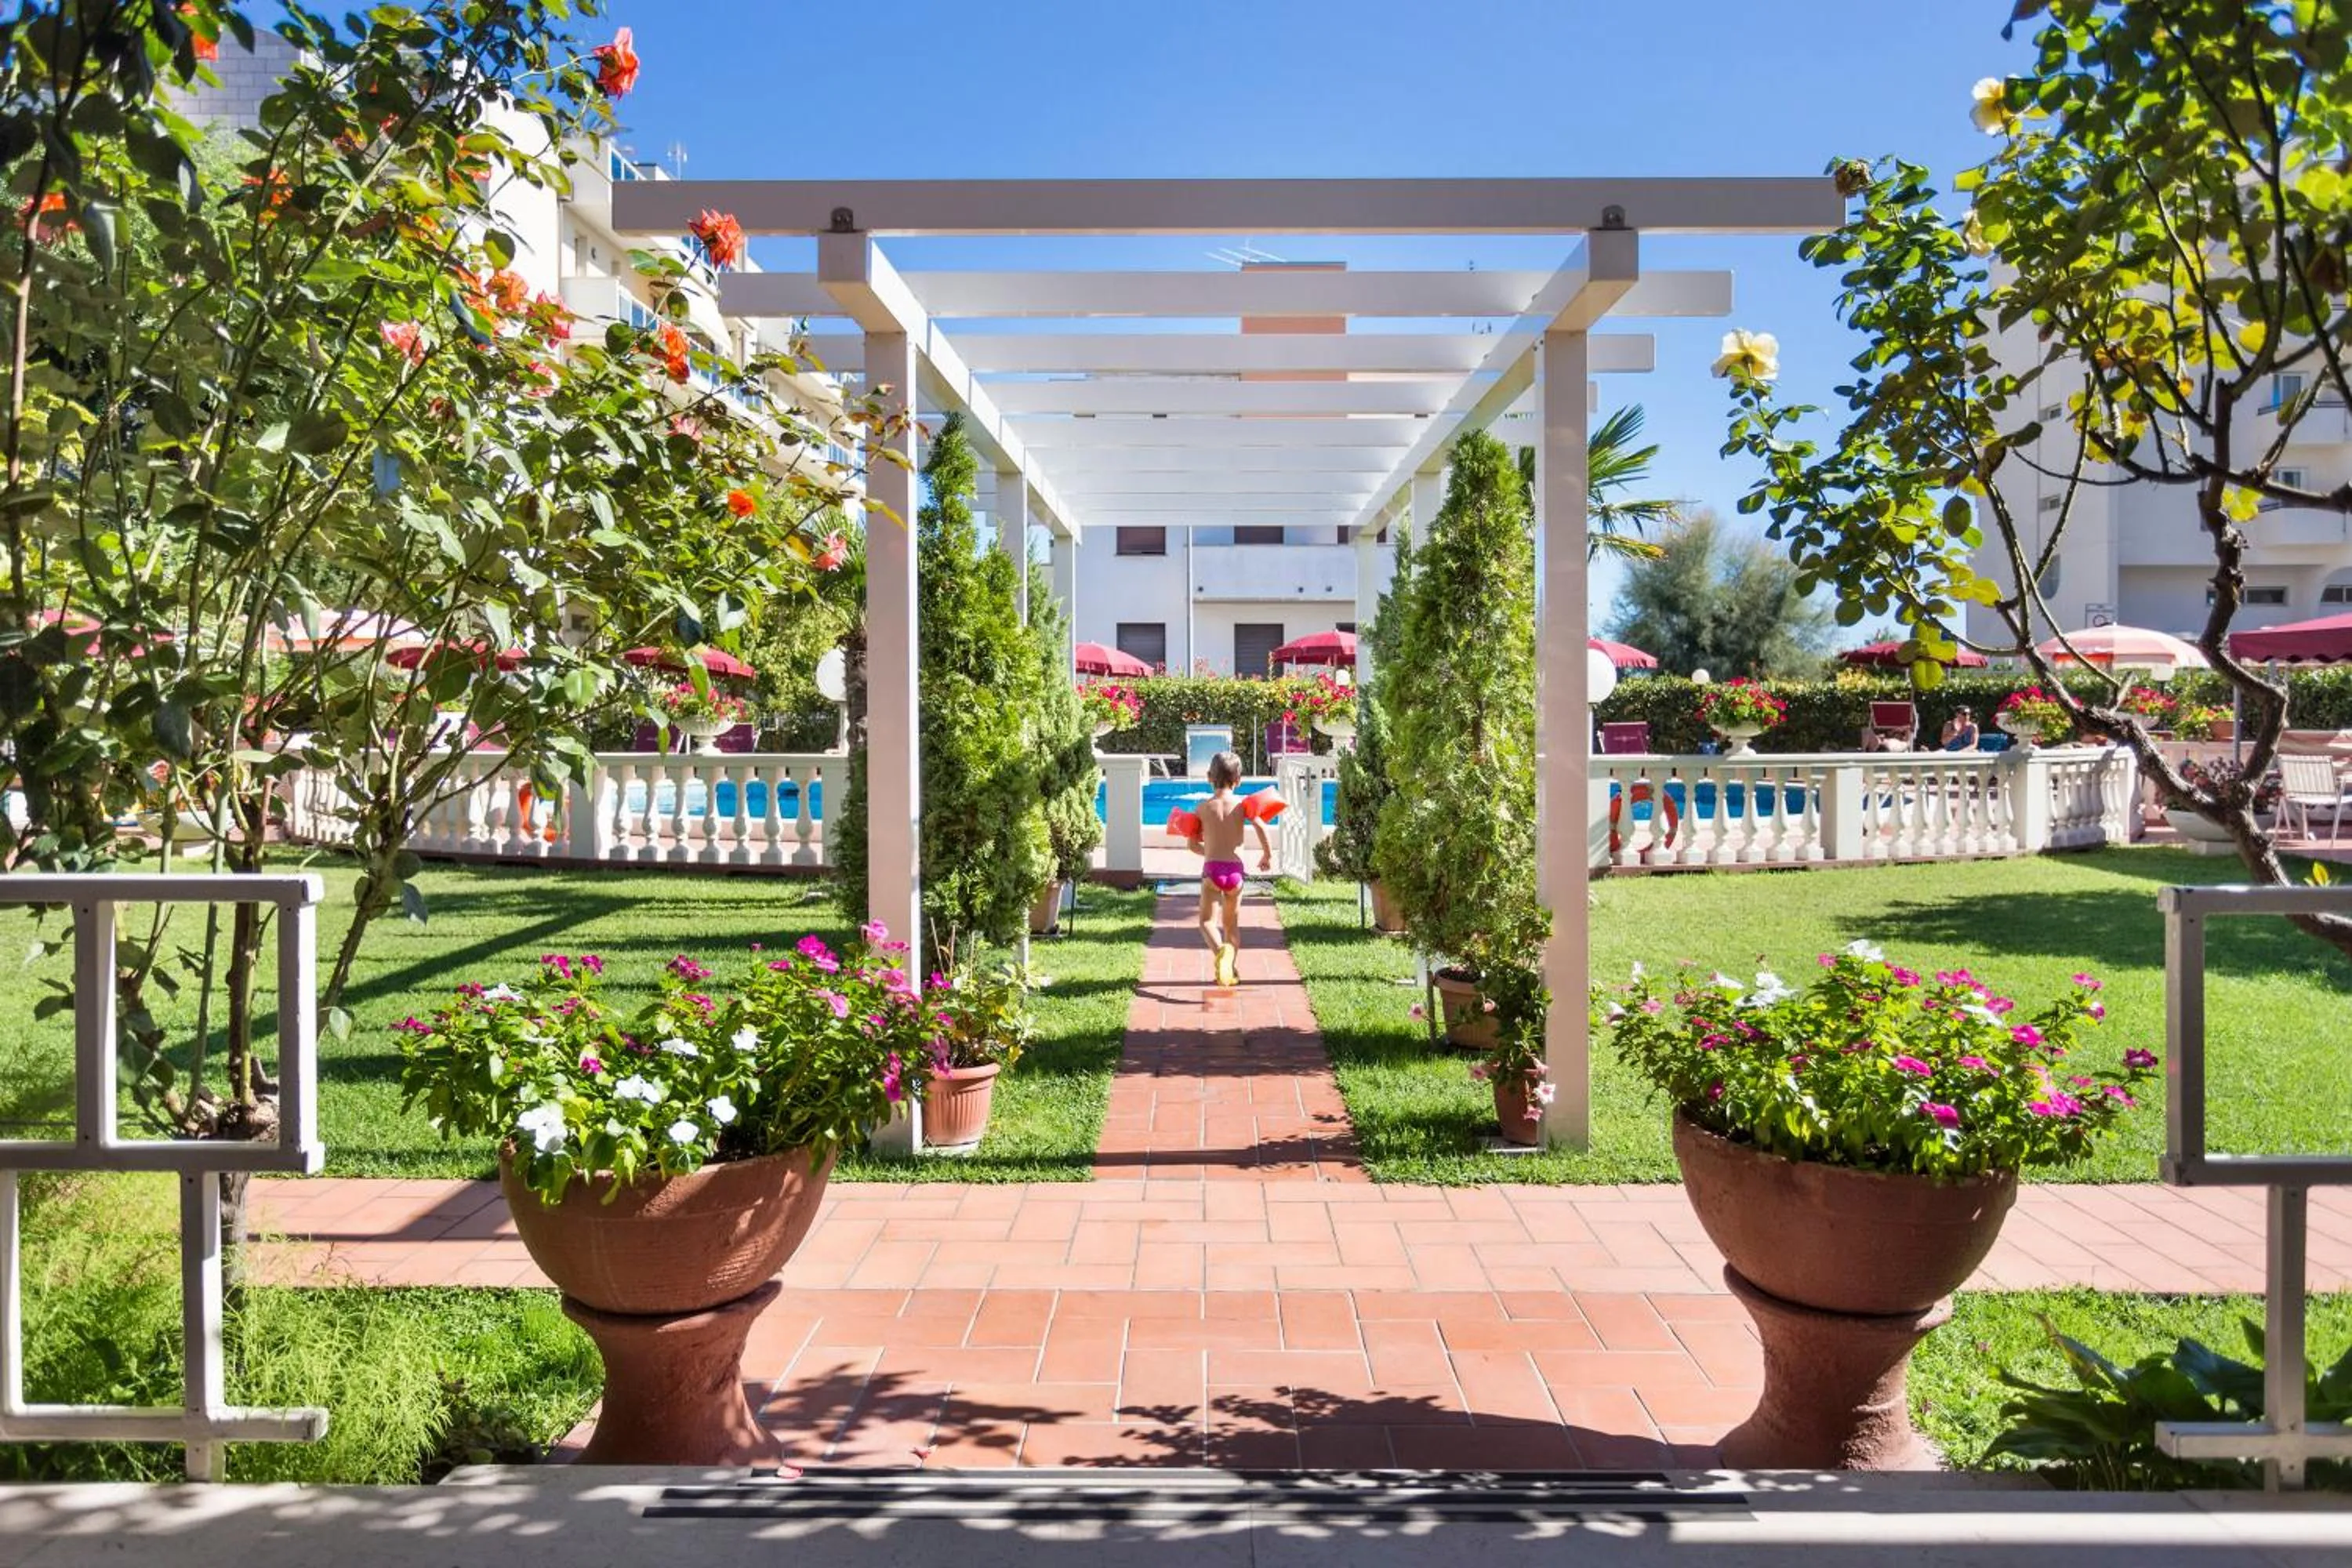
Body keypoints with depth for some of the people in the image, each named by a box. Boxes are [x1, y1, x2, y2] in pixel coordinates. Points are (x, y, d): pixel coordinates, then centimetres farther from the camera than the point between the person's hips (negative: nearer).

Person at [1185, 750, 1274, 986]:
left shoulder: (1204, 807, 3)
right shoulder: (1242, 804, 0)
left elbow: (1192, 844, 7)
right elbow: (1262, 828, -15)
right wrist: (1267, 855, 1)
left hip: (1211, 869, -1)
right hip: (1235, 869, 1)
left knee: (1207, 921, -1)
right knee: (1232, 923, 18)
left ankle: (1221, 950, -31)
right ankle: (1230, 970, 20)